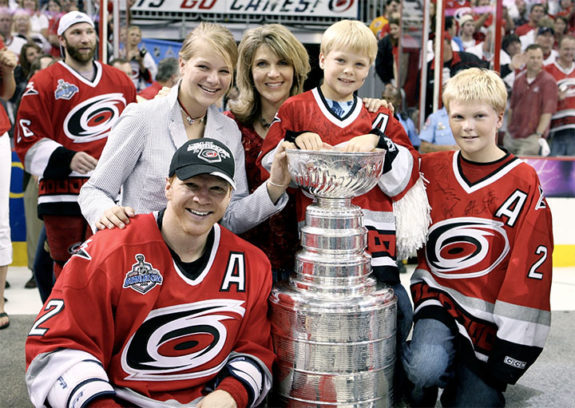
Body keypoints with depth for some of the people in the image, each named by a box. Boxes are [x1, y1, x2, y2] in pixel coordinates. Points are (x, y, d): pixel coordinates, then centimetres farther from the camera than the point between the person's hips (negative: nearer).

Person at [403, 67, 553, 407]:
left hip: (488, 317, -1)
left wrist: (511, 349, -9)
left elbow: (530, 267, -8)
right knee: (426, 368, -27)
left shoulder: (523, 181, -6)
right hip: (439, 301, 1)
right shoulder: (431, 169, 4)